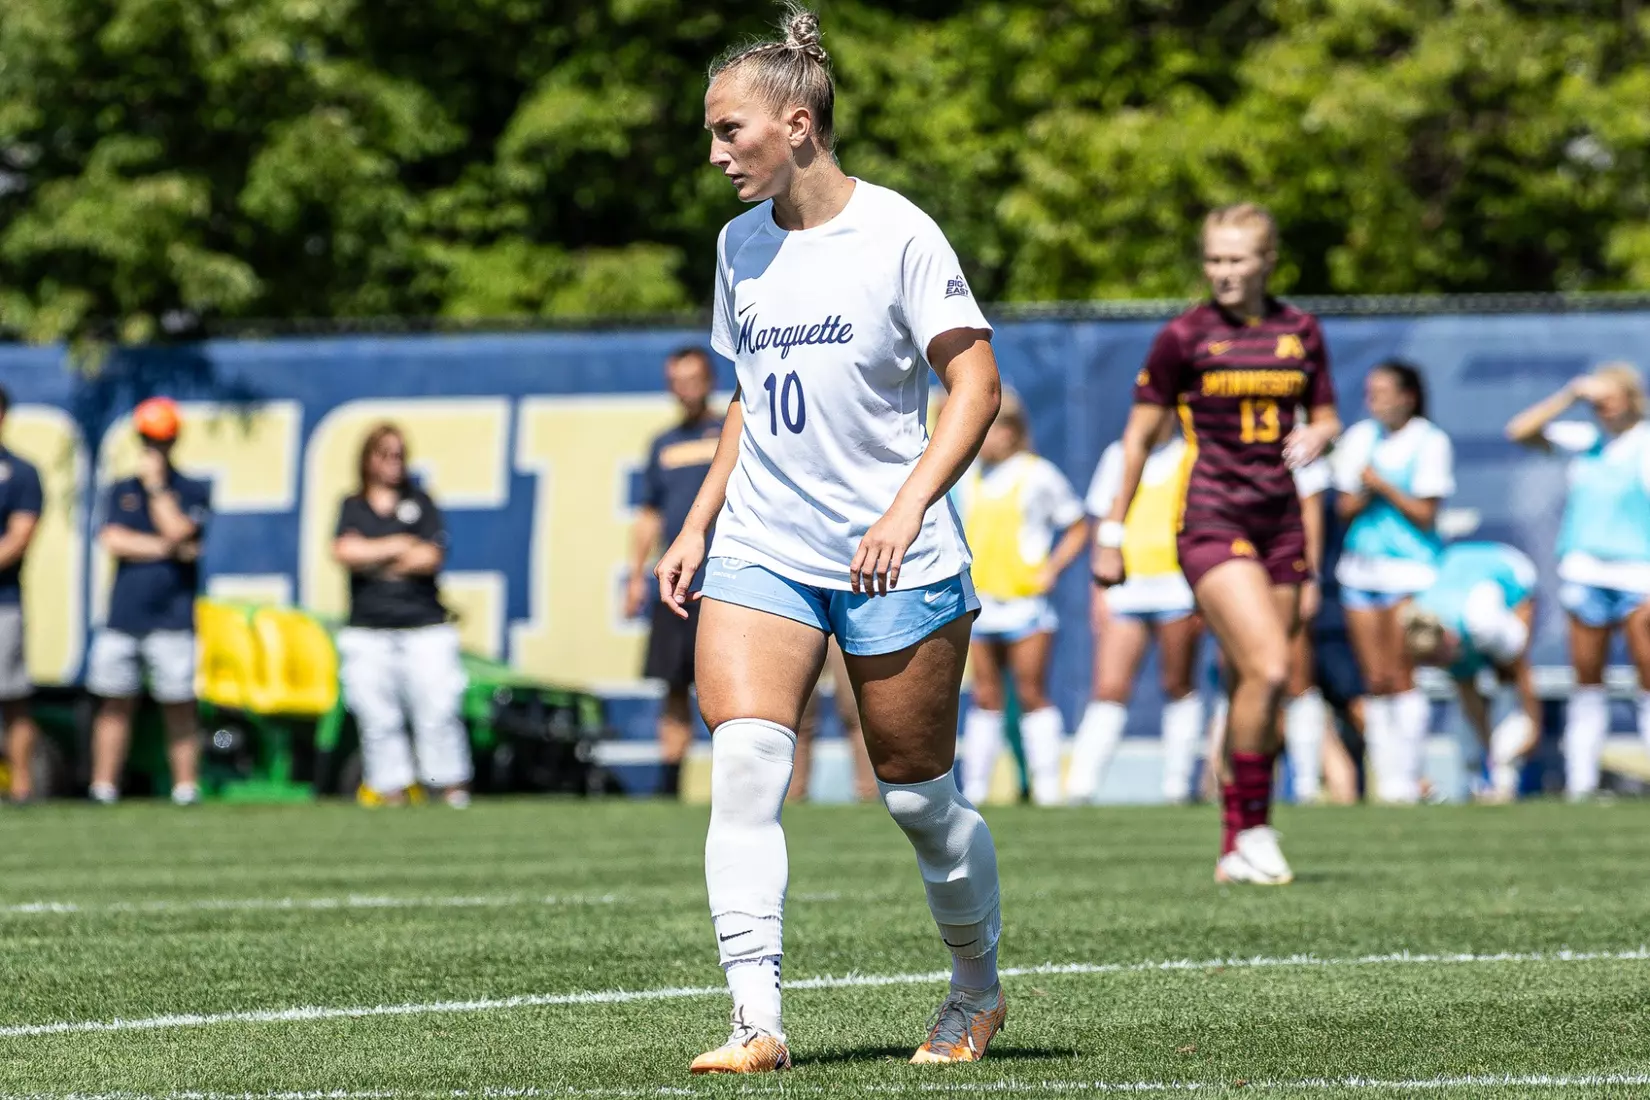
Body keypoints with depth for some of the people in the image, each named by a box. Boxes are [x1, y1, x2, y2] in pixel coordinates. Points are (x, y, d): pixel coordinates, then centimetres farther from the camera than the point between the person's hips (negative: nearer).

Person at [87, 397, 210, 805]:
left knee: (179, 706, -3)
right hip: (122, 615, 3)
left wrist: (156, 485, -5)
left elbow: (178, 530, -11)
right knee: (114, 704, 3)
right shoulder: (121, 491, 14)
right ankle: (103, 788, 5)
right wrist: (167, 549, -7)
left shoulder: (194, 492, 6)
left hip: (171, 618, -3)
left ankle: (186, 788, 0)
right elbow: (112, 540, -1)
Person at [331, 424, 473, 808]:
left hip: (425, 624, -1)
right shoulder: (353, 507, 14)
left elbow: (431, 558, -1)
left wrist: (371, 557, 0)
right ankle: (391, 789, -2)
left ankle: (452, 787, -6)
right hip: (368, 629, 1)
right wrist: (398, 547, -2)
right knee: (377, 718, -4)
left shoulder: (420, 503, 12)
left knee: (438, 711, -8)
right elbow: (344, 552, -4)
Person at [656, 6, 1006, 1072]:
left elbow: (976, 382, -9)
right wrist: (699, 524, 15)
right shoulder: (742, 245, 10)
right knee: (743, 761, -17)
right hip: (762, 549, 4)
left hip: (895, 562, -4)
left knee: (917, 791, 4)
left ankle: (978, 987, 30)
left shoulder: (896, 232, -8)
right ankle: (757, 1018, -22)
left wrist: (907, 509, -20)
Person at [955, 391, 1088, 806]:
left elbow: (1077, 528, 2)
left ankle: (1047, 787, -2)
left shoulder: (1038, 475, -3)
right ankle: (974, 787, 6)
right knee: (985, 698, 6)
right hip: (980, 602, 5)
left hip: (1025, 601, -5)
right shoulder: (968, 479, 11)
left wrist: (1051, 570, -8)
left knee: (1031, 695, -5)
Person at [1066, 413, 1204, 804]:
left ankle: (1178, 782, 15)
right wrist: (1100, 590, 8)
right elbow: (1102, 525, 15)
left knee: (1178, 687, 6)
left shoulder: (1192, 458, 4)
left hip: (1177, 591, -2)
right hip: (1123, 592, 2)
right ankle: (1081, 784, -12)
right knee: (1109, 689, -7)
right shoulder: (1118, 457, 12)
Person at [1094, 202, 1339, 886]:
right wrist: (1113, 533, 1)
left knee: (1256, 689, 4)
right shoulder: (1185, 336, -4)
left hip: (1279, 522, 4)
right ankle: (1251, 832, -9)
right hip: (1212, 523, -4)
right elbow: (1140, 434, 2)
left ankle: (1237, 851, 11)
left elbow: (1327, 418, 17)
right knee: (1267, 670, -20)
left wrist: (1317, 435, -8)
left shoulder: (1299, 331, 8)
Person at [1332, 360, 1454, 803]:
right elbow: (1345, 509, 10)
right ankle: (1384, 779, 6)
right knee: (1374, 680, 3)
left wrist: (1383, 486, -13)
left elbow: (1424, 513, -7)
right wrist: (1364, 493, -9)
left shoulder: (1430, 442, -5)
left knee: (1400, 677, -9)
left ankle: (1405, 780, -6)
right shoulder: (1359, 438, 10)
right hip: (1361, 565, 5)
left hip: (1411, 566, -5)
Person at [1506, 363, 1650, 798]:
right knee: (1587, 681, 5)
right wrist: (1568, 397, 3)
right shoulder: (1584, 440, 12)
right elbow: (1520, 431, 12)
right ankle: (1580, 782, 4)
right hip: (1584, 573, 4)